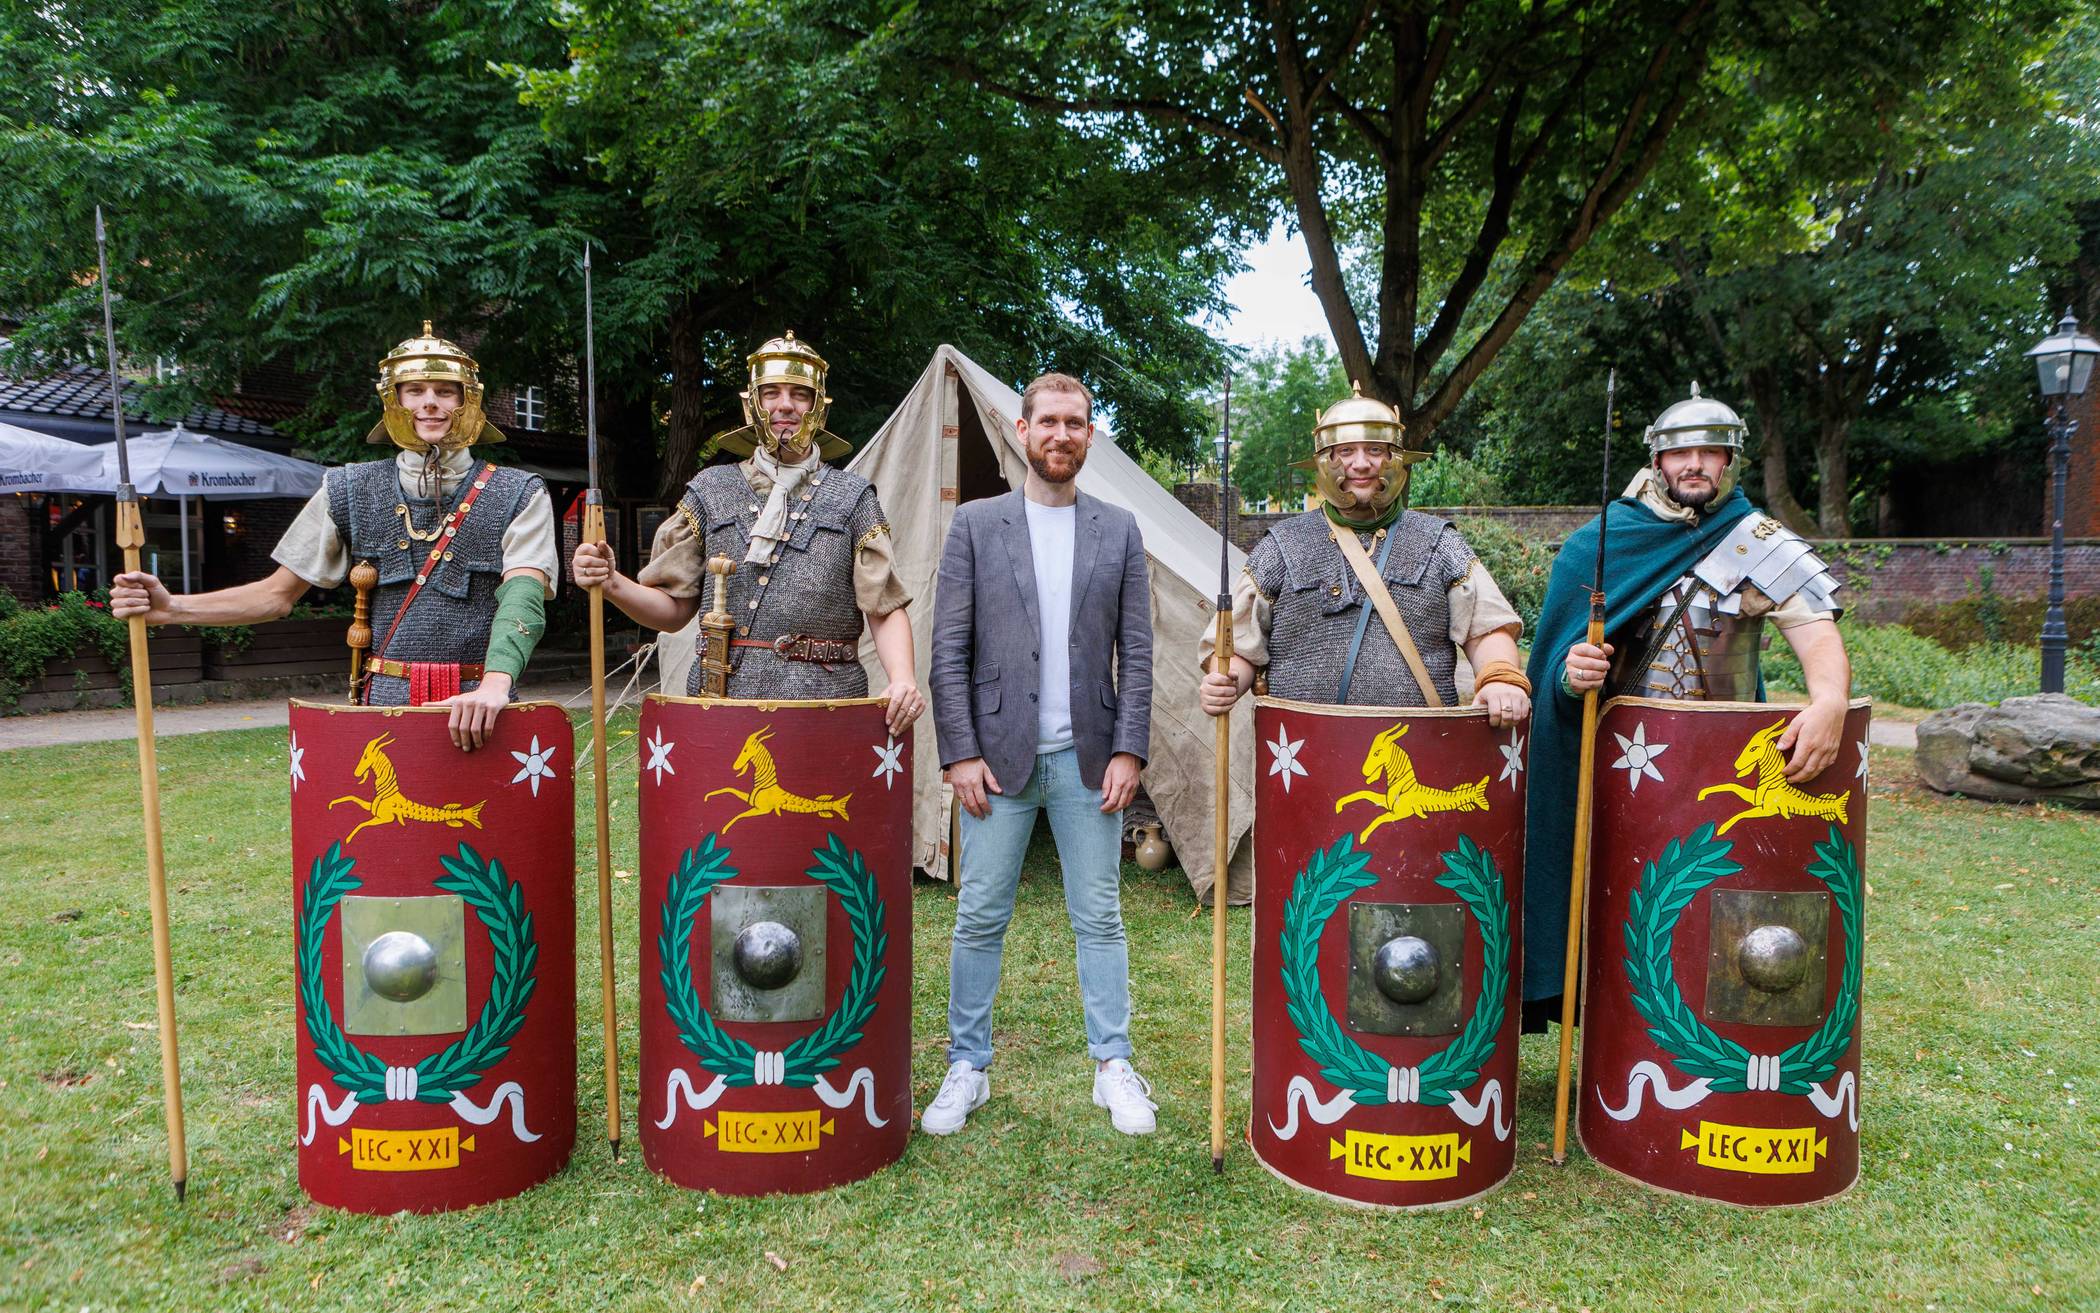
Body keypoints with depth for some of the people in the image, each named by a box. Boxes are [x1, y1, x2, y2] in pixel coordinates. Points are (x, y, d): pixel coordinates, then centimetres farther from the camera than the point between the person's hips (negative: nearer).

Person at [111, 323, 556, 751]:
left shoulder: (518, 496, 1)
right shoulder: (350, 492, 10)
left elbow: (523, 594, -16)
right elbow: (277, 594, 14)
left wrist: (495, 684, -34)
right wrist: (171, 608, -2)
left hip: (477, 711, -2)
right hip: (383, 706, 2)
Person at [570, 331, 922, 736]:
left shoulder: (852, 497, 8)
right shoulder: (710, 490, 12)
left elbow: (886, 610, 2)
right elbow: (674, 608, 12)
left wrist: (903, 678, -16)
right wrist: (613, 584, -7)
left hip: (825, 701, -1)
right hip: (720, 695, 1)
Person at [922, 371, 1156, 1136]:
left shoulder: (1119, 530, 7)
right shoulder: (975, 525, 3)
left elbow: (1136, 652, 5)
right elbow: (949, 650, 0)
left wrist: (1129, 751, -4)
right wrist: (959, 753, -7)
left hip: (1088, 758, 1)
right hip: (997, 756, -1)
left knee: (1100, 918, 9)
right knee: (979, 919, 6)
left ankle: (1113, 1068, 21)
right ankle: (967, 1067, 21)